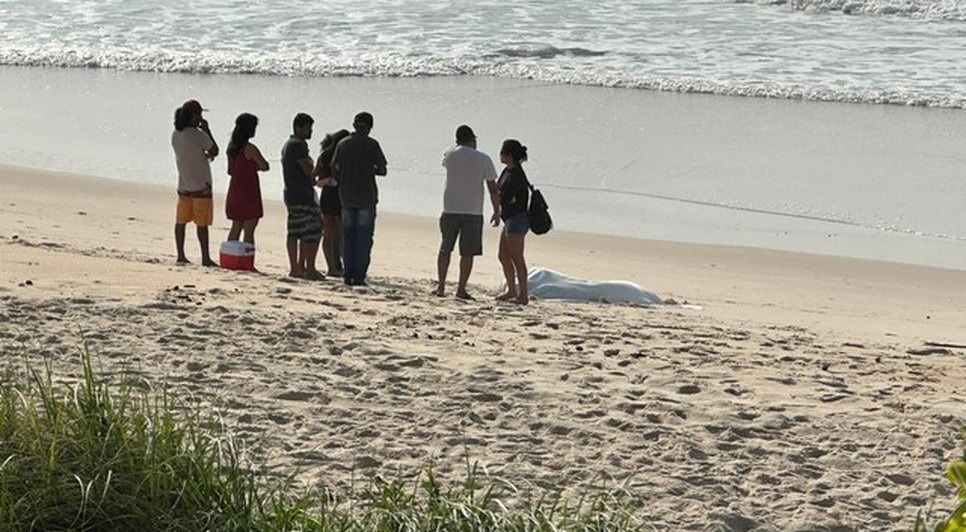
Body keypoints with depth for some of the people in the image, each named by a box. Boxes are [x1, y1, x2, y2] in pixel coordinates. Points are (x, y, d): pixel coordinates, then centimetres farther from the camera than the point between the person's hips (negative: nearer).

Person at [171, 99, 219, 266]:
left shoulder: (175, 135, 4)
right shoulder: (198, 135, -18)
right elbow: (215, 151, -6)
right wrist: (206, 129, -3)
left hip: (183, 186, 7)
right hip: (200, 186, -7)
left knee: (181, 221, 10)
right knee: (202, 224, -2)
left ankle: (181, 255, 14)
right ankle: (205, 258, 1)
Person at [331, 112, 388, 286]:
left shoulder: (342, 144, 4)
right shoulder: (371, 144, -7)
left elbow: (335, 172, 5)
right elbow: (382, 170, -5)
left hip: (347, 197, 3)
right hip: (366, 197, -3)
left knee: (348, 237, 9)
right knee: (364, 238, 1)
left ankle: (349, 275, 7)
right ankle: (359, 276, -3)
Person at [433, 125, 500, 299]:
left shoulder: (450, 155, -2)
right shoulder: (484, 159, -6)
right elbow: (493, 189, -4)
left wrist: (460, 146, 21)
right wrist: (497, 212, 5)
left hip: (450, 210, 2)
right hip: (473, 212, -2)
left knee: (445, 249, 13)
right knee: (467, 253, 3)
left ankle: (441, 287, 13)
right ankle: (461, 290, 3)